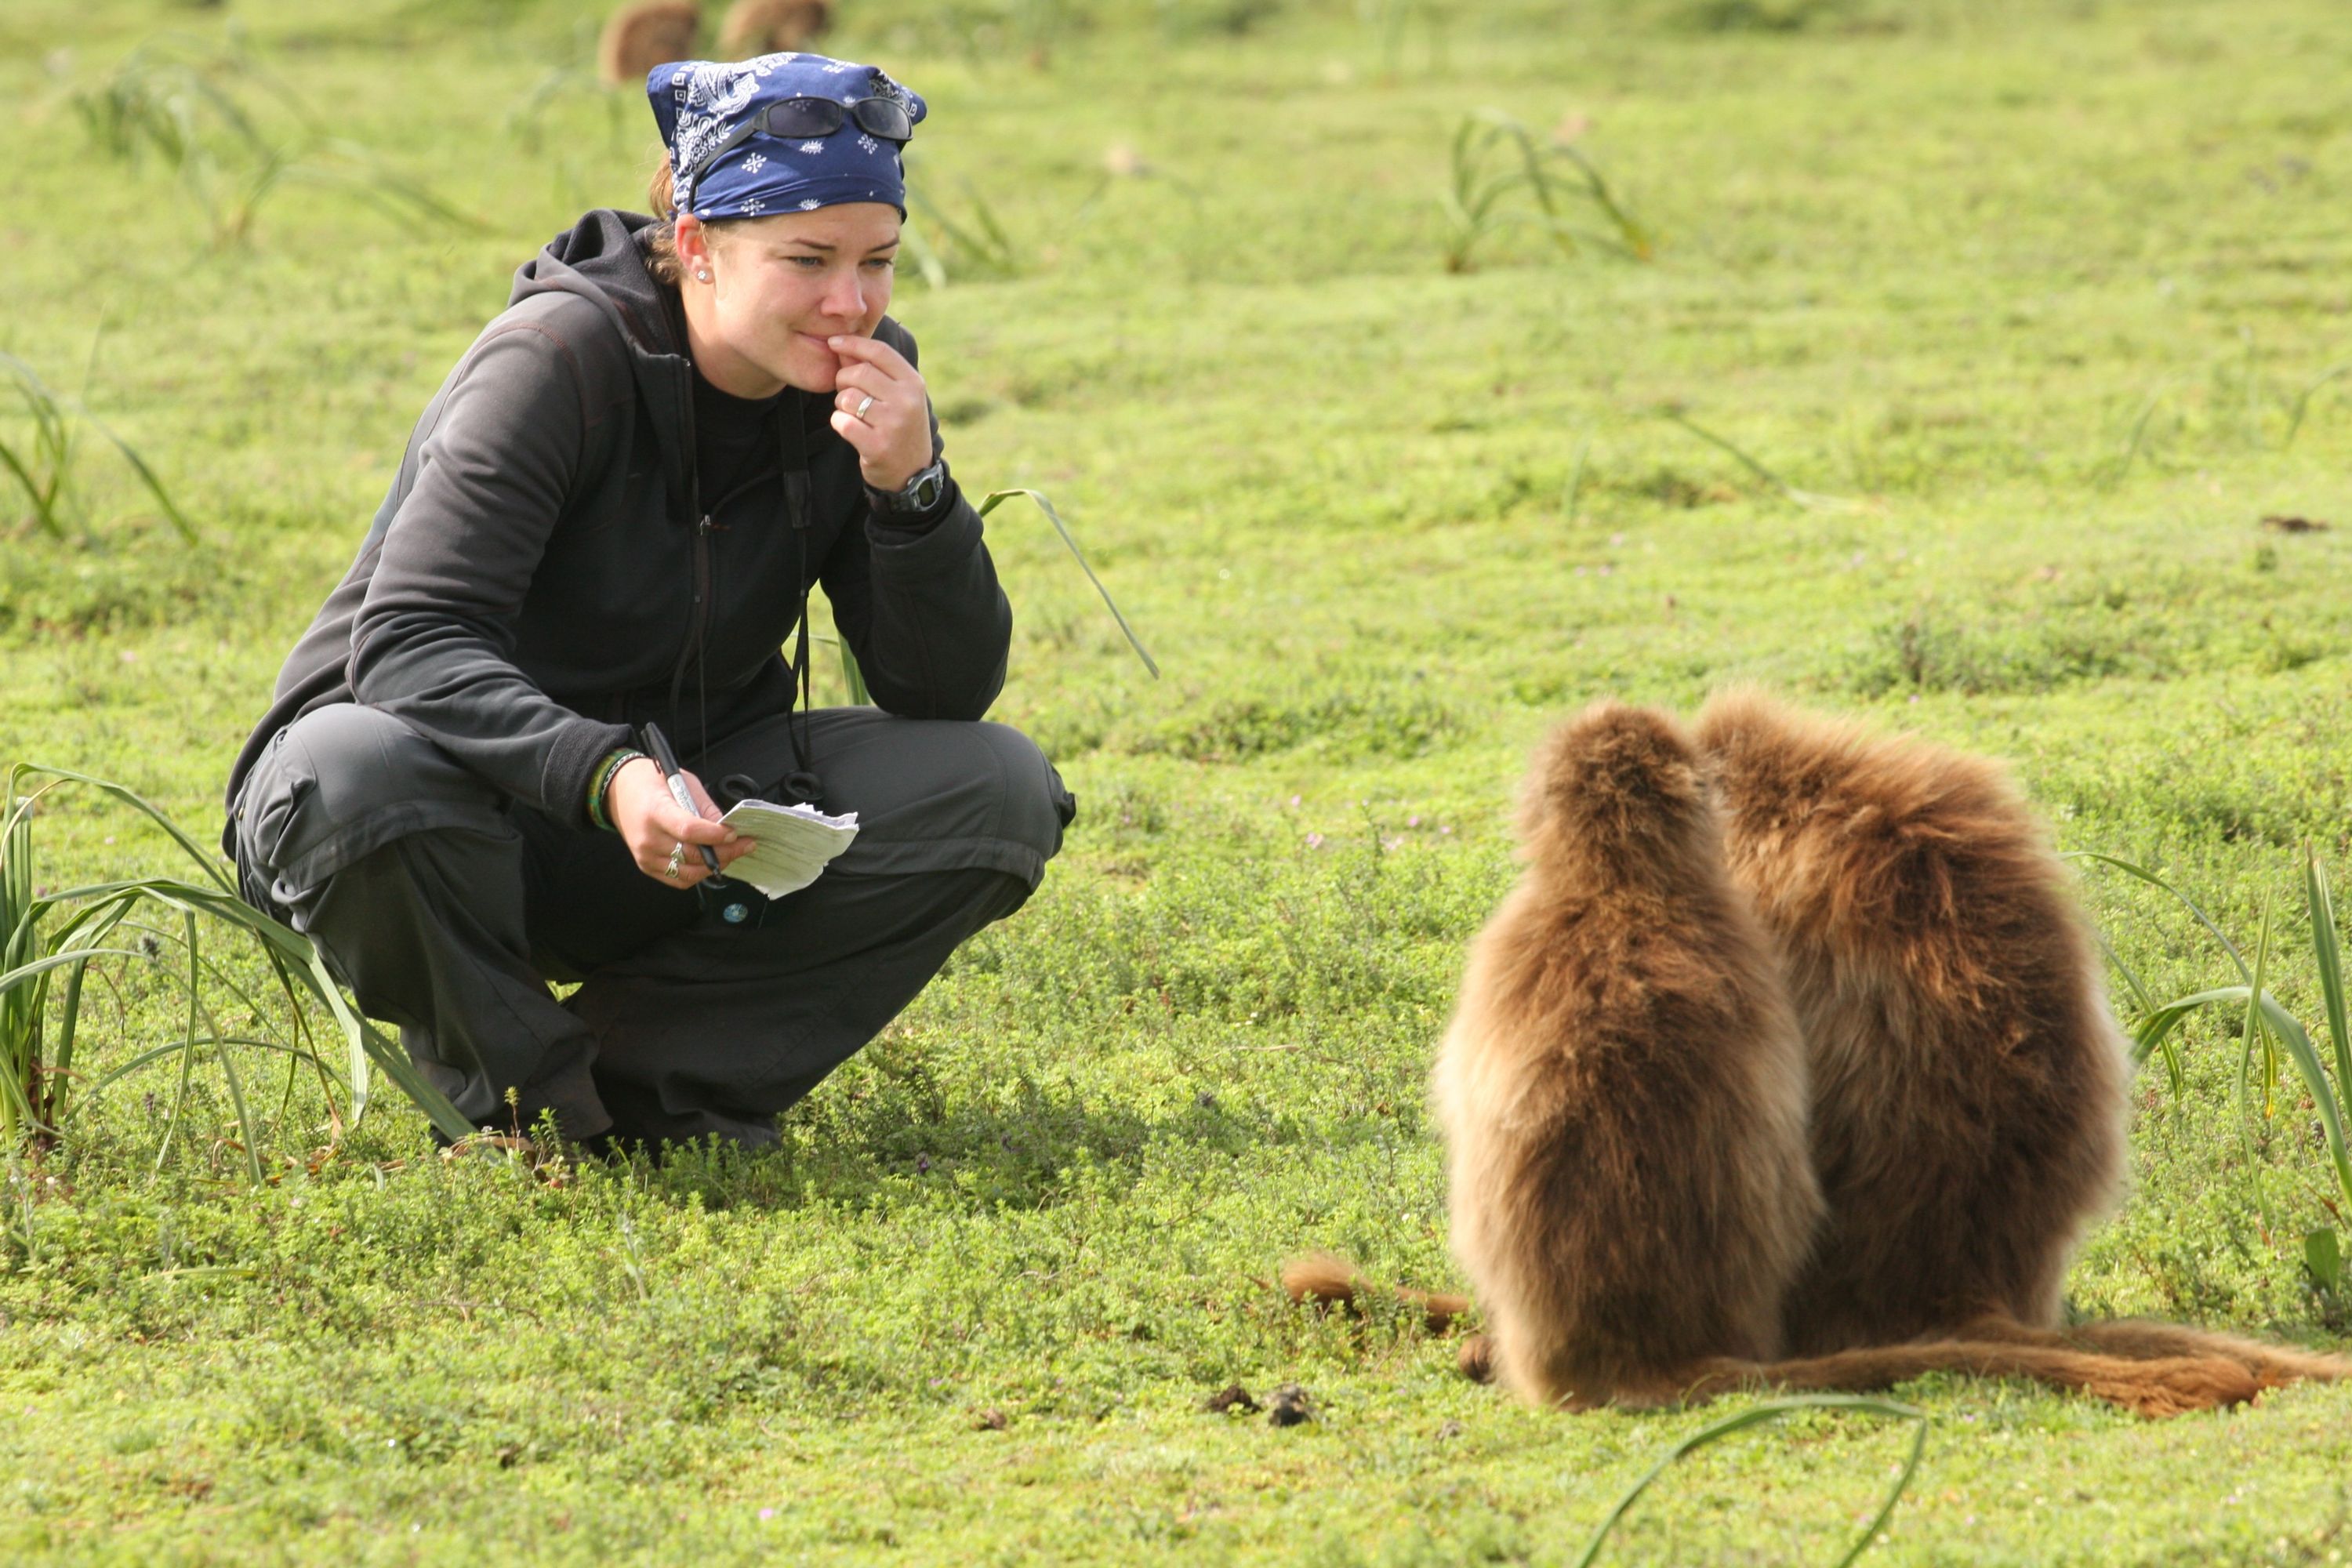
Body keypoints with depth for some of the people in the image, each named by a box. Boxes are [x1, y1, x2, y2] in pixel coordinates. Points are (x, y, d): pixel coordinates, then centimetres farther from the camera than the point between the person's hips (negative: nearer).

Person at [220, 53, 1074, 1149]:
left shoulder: (863, 382, -6)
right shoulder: (562, 358, -22)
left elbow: (948, 692, -8)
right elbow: (408, 643, -30)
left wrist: (911, 486, -26)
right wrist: (603, 776, -46)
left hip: (681, 808, 5)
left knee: (996, 793, -18)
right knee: (358, 776, -40)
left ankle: (634, 1069, -10)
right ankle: (504, 1088, -10)